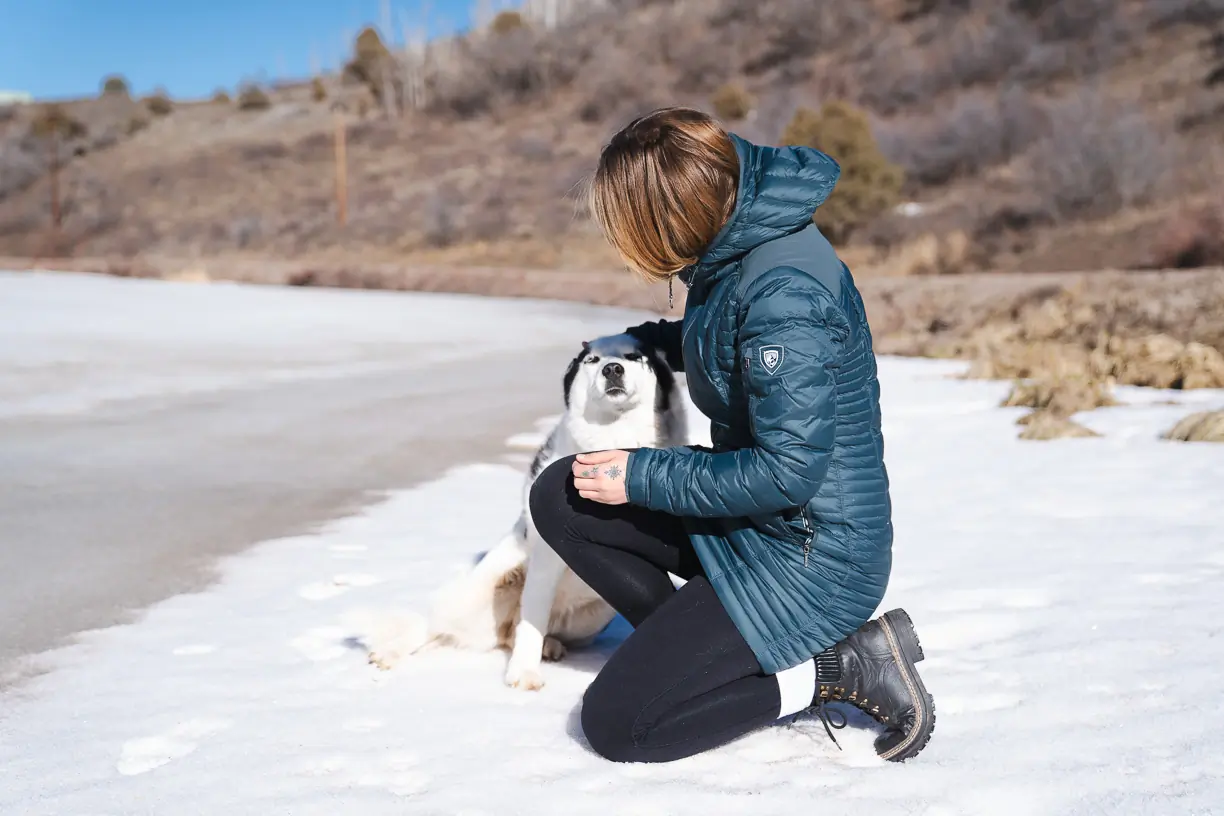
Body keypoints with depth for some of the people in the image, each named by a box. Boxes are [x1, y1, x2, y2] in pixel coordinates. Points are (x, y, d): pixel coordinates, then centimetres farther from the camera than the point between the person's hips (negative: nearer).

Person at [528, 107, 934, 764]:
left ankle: (835, 667, -2)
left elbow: (788, 472, -27)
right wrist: (640, 341, 15)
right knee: (558, 497, 6)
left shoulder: (783, 292, -28)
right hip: (747, 520, 10)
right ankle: (698, 654, 7)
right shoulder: (734, 248, 1)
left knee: (613, 723, -8)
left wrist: (641, 476, -18)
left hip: (807, 557, -9)